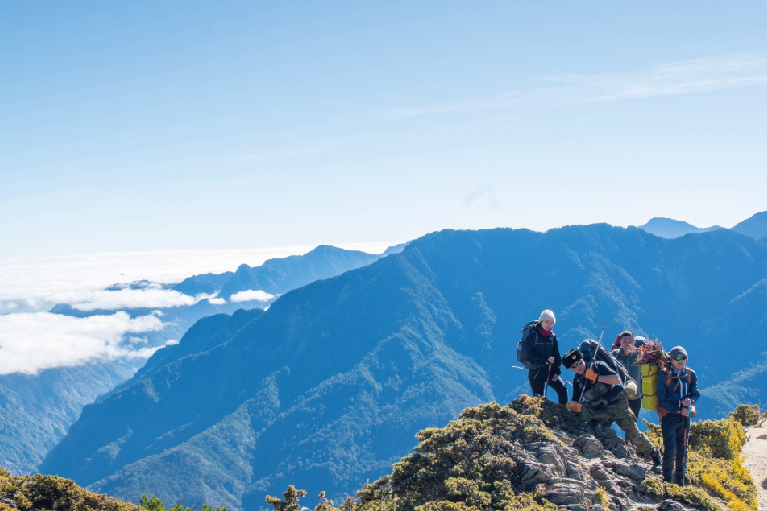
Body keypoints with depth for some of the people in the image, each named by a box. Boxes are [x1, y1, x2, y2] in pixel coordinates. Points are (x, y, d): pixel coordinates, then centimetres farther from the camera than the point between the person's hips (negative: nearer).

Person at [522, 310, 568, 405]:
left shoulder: (553, 336, 7)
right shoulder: (532, 335, -8)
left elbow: (557, 355, 9)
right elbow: (529, 355, -13)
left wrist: (557, 371, -2)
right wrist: (544, 360, -21)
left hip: (550, 371, 4)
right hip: (536, 372, -4)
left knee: (562, 389, -10)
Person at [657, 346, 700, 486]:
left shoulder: (691, 374, 3)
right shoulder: (664, 376, -10)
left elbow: (696, 394, 5)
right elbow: (662, 400, -9)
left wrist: (690, 401, -18)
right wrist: (678, 410, -16)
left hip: (684, 417, 4)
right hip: (669, 416, -4)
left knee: (682, 449, 11)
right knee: (670, 449, -9)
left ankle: (680, 480, 23)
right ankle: (667, 480, 4)